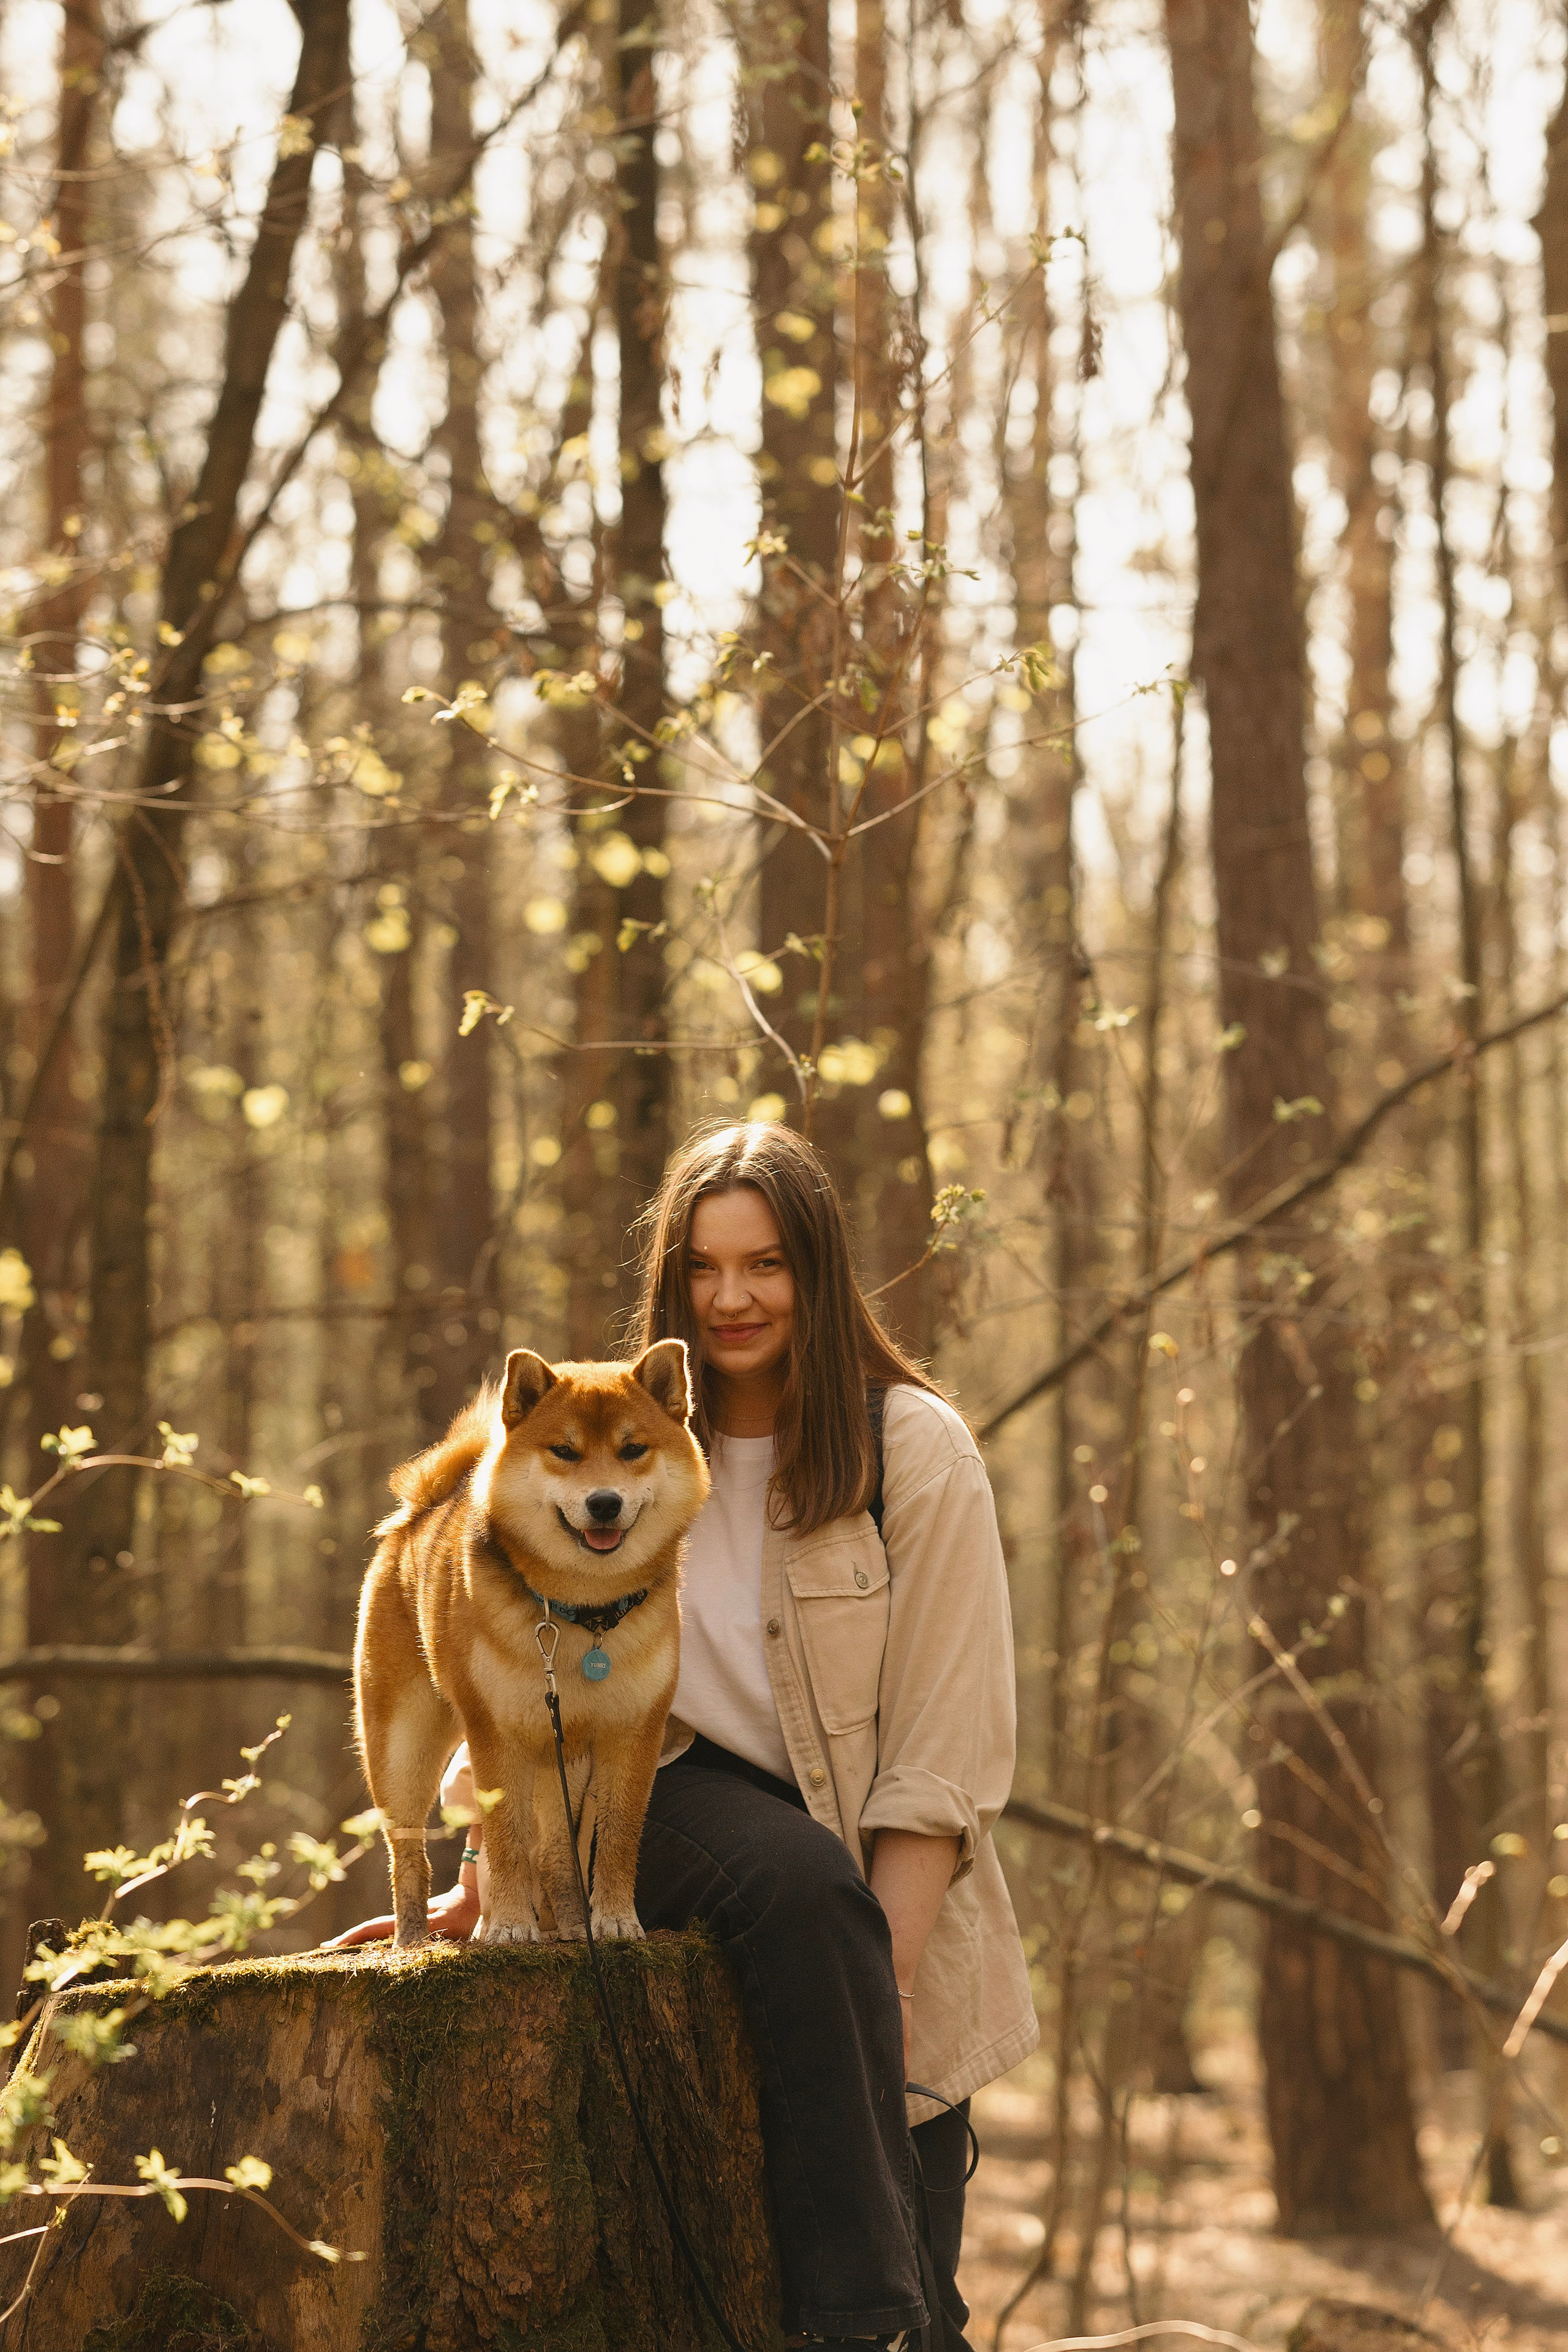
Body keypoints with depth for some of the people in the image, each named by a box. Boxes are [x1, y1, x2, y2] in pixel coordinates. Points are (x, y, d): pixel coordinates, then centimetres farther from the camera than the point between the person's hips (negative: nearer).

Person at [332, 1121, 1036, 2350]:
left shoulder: (918, 1451, -3)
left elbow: (947, 1751, -8)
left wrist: (881, 1967, -18)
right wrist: (483, 1878, 3)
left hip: (883, 1872, 0)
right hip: (682, 1802, 0)